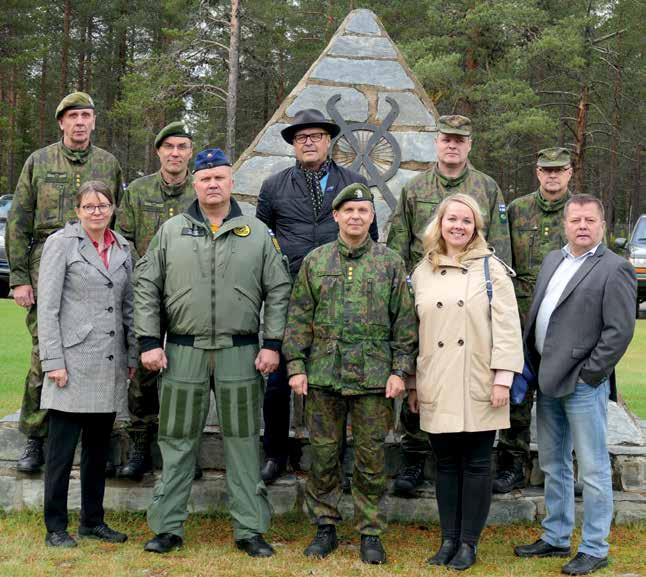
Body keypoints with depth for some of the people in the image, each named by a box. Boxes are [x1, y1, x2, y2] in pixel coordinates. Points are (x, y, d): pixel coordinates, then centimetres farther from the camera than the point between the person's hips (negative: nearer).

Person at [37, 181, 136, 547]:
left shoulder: (122, 248, 12)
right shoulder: (61, 243, -3)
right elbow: (47, 307, -6)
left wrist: (132, 355, 12)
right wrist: (53, 361, -12)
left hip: (110, 364, 5)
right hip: (74, 362, -5)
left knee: (99, 447, 12)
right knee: (62, 448, 0)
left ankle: (93, 521, 23)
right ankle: (56, 527, 10)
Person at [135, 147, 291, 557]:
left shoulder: (257, 233, 5)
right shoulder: (171, 231, 6)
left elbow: (278, 291, 4)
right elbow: (147, 287, 6)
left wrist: (273, 344, -3)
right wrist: (149, 341, -2)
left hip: (240, 354, 0)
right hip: (183, 353, 1)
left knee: (243, 442, 5)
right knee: (177, 441, 7)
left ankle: (250, 530, 14)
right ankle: (168, 527, 18)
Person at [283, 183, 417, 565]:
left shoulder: (390, 262, 4)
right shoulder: (315, 261, 7)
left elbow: (405, 320, 3)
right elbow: (299, 318, 7)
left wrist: (400, 371, -4)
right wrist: (296, 366, 0)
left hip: (374, 376, -1)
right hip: (323, 374, 2)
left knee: (372, 458, 4)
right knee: (324, 455, 8)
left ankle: (371, 533, 17)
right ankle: (326, 527, 22)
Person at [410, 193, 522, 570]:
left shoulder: (491, 268, 0)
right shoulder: (423, 271, 9)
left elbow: (507, 326, -5)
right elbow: (414, 330, 12)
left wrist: (503, 377, -12)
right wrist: (412, 382, 10)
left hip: (479, 387, -3)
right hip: (437, 389, 3)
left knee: (476, 464, 4)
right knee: (446, 464, 9)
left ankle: (469, 542, 14)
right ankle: (449, 539, 19)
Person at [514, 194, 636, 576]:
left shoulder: (614, 268, -10)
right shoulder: (553, 261, 13)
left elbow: (620, 330, -15)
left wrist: (588, 375, -15)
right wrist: (534, 369, 9)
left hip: (583, 384, -8)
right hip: (549, 380, 8)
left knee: (593, 470, 3)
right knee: (553, 466, 17)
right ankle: (556, 538, 31)